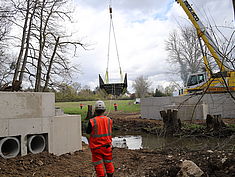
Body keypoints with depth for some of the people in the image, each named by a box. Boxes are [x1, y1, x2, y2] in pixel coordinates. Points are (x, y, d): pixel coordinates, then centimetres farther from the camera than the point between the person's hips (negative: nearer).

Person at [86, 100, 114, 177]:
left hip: (96, 147, -3)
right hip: (107, 146, 3)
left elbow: (87, 131, -2)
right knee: (108, 163, 18)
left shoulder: (92, 121, -17)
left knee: (98, 165, 10)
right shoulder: (109, 120, -5)